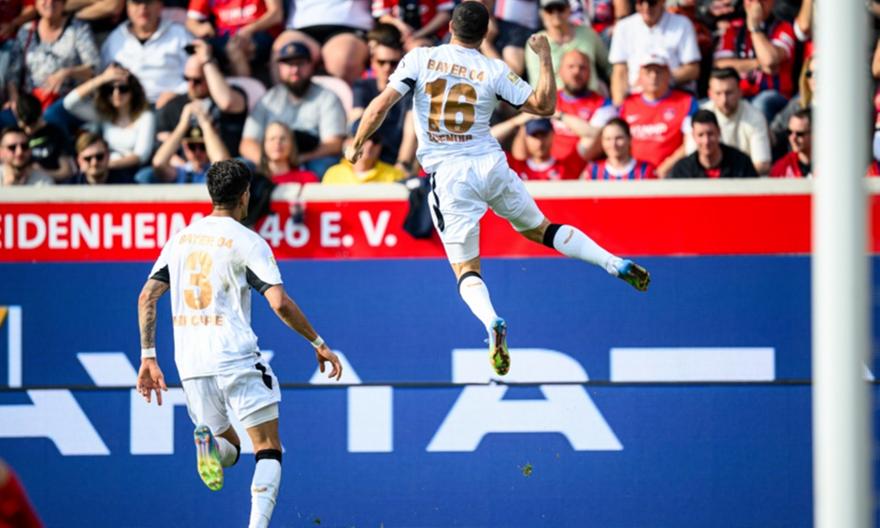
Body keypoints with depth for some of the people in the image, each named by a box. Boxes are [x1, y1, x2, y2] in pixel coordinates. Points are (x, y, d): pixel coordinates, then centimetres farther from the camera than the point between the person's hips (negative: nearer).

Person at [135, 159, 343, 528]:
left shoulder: (182, 237, 13)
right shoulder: (247, 241, -4)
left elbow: (147, 296, 10)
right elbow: (279, 303, -13)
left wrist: (148, 357, 13)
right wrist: (318, 343, -2)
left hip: (189, 361, 5)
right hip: (235, 356, -5)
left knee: (228, 449, 19)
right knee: (268, 450, 3)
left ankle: (207, 440, -16)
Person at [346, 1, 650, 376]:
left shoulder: (419, 59, 0)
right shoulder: (493, 71, 0)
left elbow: (381, 105, -5)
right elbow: (545, 106, 4)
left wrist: (357, 145, 9)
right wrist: (545, 56, 14)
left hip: (447, 175, -1)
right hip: (491, 166, 1)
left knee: (466, 270, 4)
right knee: (539, 229, 22)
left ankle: (491, 323, -25)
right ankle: (617, 265, 11)